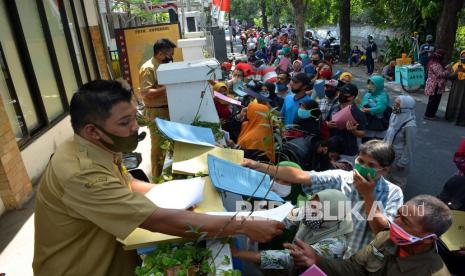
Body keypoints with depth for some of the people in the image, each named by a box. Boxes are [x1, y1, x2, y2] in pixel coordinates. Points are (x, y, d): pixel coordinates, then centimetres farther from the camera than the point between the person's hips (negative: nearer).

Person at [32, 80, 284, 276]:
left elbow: (126, 183, 12)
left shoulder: (97, 150, -5)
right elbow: (160, 221, -37)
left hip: (106, 254, 7)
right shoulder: (80, 173, -34)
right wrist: (245, 227, -33)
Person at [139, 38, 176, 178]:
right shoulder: (148, 68, -18)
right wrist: (166, 88, -25)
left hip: (168, 109, 9)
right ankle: (157, 176, 15)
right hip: (156, 112, -9)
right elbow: (145, 93, -26)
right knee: (159, 144, 0)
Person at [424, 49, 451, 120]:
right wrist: (448, 70, -14)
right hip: (434, 86, -11)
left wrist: (446, 68, 5)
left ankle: (432, 114, 25)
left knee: (436, 100, 16)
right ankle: (428, 115, 4)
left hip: (436, 86, 11)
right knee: (433, 100, -3)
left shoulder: (436, 63, 14)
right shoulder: (435, 64, -20)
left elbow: (441, 71, 19)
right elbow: (440, 74, -24)